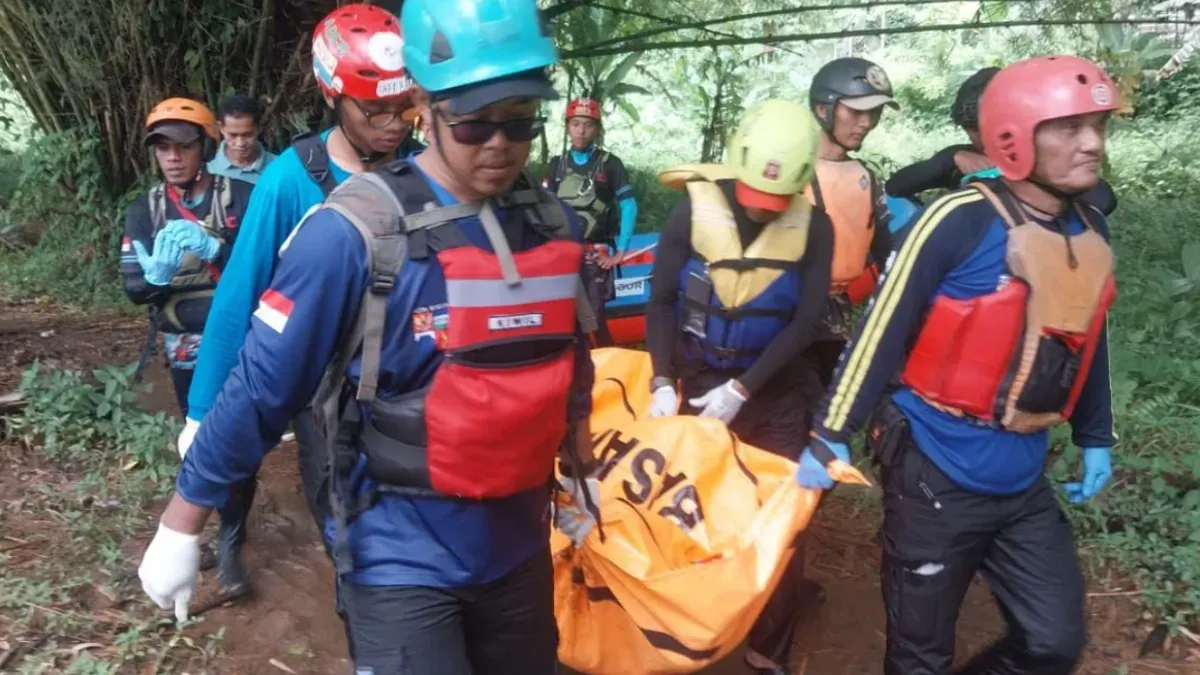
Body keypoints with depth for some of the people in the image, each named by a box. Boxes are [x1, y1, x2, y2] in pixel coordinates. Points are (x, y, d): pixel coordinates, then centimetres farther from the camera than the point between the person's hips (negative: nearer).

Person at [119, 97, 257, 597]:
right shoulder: (144, 210, 3)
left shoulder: (240, 196, -7)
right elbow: (134, 287, -2)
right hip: (187, 352, 3)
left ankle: (229, 542, 12)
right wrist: (159, 270, -24)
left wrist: (213, 247, -31)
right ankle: (223, 515, 33)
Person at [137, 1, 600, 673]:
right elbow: (260, 390, -14)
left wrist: (582, 471, 22)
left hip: (519, 544, 6)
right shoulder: (354, 233, -19)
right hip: (402, 558, -5)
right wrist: (181, 527, -8)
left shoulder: (554, 225, -2)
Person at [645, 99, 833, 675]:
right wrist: (663, 381, -14)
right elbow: (661, 302, -5)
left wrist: (742, 390, -16)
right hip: (698, 384, 0)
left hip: (775, 394, 1)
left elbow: (805, 324, -10)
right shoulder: (693, 211, -12)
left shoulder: (813, 226, -10)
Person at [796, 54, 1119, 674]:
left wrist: (1095, 439, 23)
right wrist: (832, 436, -14)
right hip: (938, 476, -6)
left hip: (1023, 483, 6)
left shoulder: (1089, 230, 4)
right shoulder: (958, 223, -18)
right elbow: (881, 333, -15)